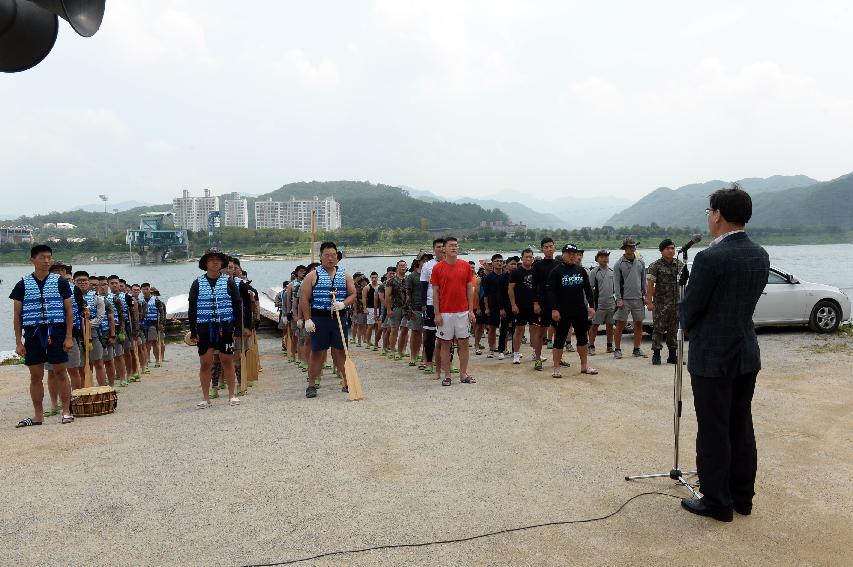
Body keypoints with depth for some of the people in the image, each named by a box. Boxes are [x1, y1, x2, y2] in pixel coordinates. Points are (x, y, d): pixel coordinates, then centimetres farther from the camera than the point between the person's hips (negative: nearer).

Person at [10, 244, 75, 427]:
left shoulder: (60, 282, 4)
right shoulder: (23, 285, 6)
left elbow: (69, 311, 3)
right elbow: (17, 315, 7)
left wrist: (69, 337, -4)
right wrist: (18, 342, 1)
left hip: (56, 332, -1)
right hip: (33, 334, 2)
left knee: (60, 372, 1)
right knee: (36, 376, 7)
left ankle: (66, 411, 10)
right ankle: (38, 415, 15)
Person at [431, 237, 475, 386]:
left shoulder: (465, 266, 4)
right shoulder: (437, 268, -2)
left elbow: (470, 289, 7)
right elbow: (435, 292, -1)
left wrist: (471, 311, 2)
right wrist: (437, 314, -6)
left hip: (463, 312, 2)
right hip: (445, 313, -2)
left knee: (463, 343, 5)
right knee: (445, 344, 4)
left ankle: (463, 374, 15)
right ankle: (447, 376, 12)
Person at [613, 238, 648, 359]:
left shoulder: (640, 263, 10)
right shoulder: (619, 264, -2)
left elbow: (644, 280, 14)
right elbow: (617, 283, -5)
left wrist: (645, 295, 8)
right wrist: (619, 299, -11)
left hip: (638, 299, 4)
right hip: (625, 299, -4)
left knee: (639, 324, 7)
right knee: (620, 325, -1)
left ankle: (637, 349, 16)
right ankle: (617, 350, 6)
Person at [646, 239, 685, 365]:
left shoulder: (680, 265, 11)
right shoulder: (655, 266, -4)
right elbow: (650, 285, -8)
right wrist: (649, 302, -15)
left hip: (677, 303, 5)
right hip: (660, 303, -5)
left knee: (674, 330, 9)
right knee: (659, 329, -4)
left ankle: (673, 355, 15)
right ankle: (656, 355, 2)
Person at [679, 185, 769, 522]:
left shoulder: (710, 258, -20)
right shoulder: (761, 255, 4)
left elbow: (689, 307, -13)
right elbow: (746, 300, 11)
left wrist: (688, 326, 9)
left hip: (712, 357, -7)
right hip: (747, 354, 7)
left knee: (713, 431, 3)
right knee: (741, 427, 16)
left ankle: (717, 502, 14)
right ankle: (742, 497, 27)